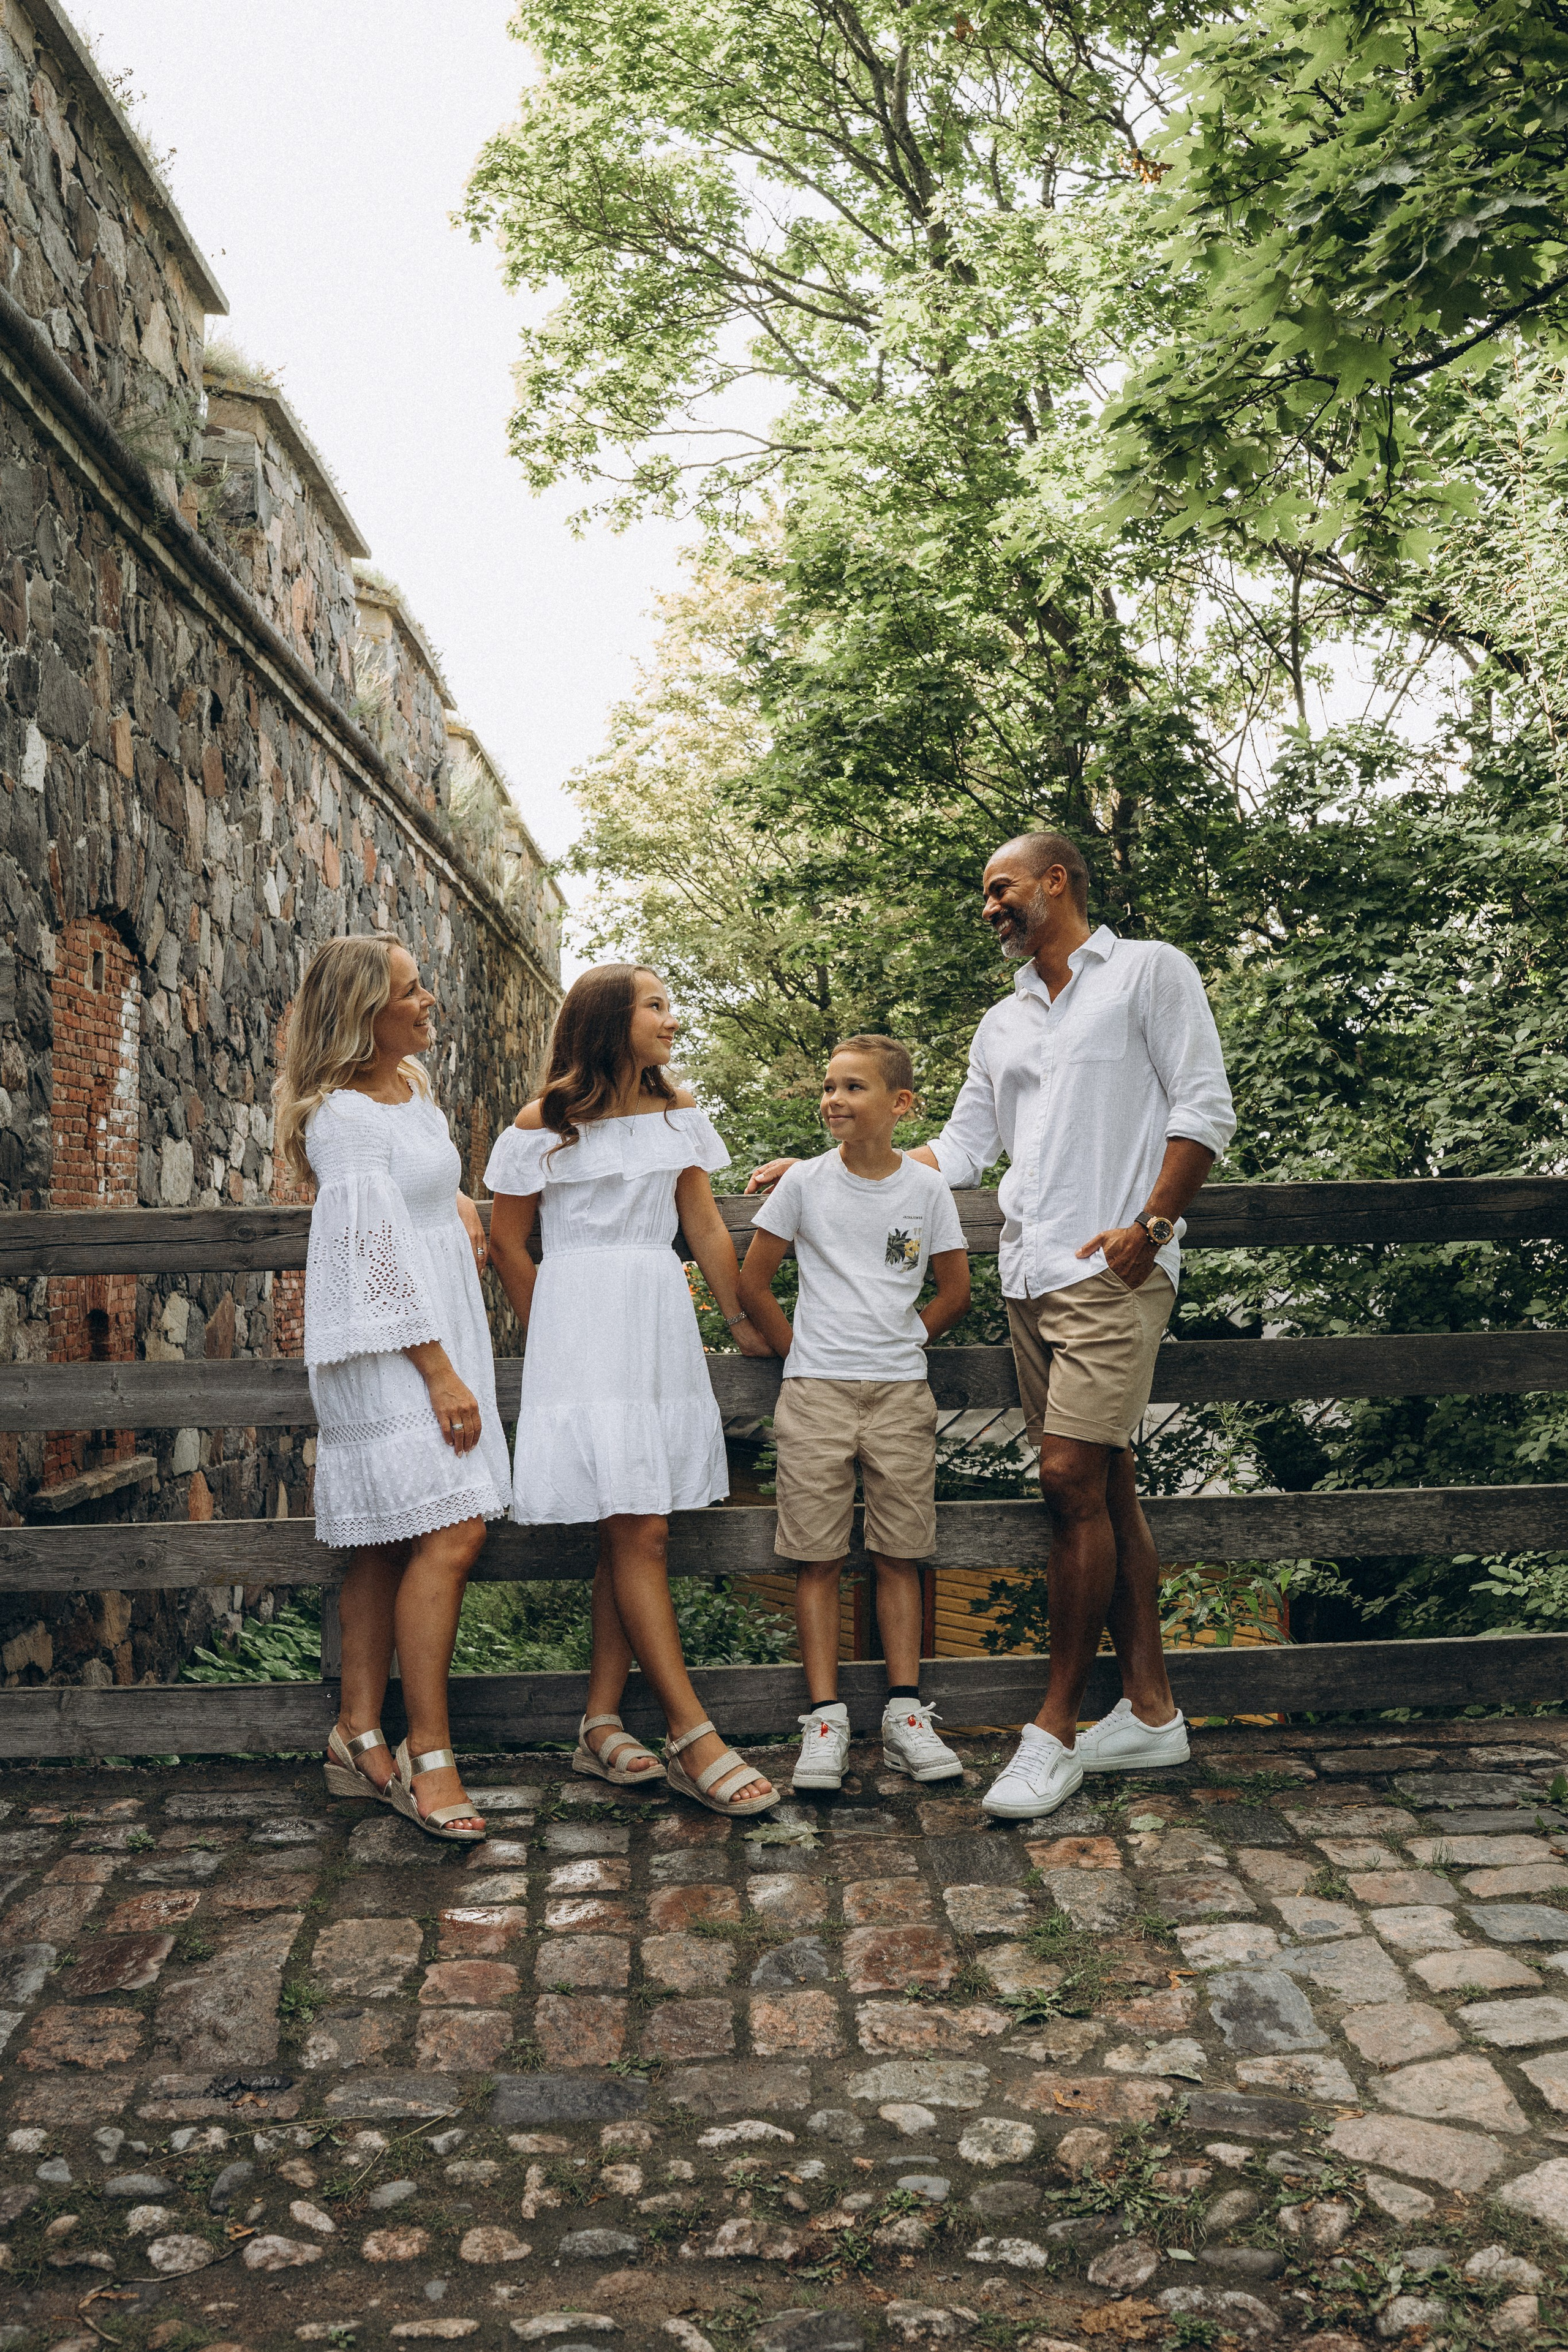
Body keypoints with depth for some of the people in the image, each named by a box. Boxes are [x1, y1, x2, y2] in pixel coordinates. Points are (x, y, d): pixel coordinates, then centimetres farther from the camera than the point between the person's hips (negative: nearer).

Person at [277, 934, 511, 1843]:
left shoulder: (414, 1085, 15)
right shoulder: (342, 1115, -13)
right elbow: (377, 1252, -18)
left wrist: (460, 1201, 14)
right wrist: (439, 1373, -19)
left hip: (441, 1332, 9)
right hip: (388, 1348, -9)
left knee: (388, 1543, 10)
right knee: (453, 1531, -13)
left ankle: (360, 1734, 18)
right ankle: (428, 1758, -5)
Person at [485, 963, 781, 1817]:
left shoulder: (677, 1113, 13)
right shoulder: (543, 1123, -2)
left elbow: (707, 1229, 15)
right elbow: (506, 1245, 4)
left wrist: (741, 1322, 14)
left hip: (661, 1323, 5)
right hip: (582, 1328, -5)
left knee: (630, 1534, 4)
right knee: (638, 1531, -9)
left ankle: (600, 1724, 11)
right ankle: (691, 1738, -8)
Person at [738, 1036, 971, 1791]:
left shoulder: (927, 1188, 3)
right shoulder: (805, 1182, 1)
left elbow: (955, 1291, 13)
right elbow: (752, 1283, 7)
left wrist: (901, 1343, 10)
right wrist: (799, 1352, 7)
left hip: (901, 1392, 1)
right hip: (815, 1391, -1)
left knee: (898, 1556, 4)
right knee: (817, 1558, -1)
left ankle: (906, 1715, 10)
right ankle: (825, 1719, 3)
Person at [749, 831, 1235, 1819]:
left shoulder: (1150, 970, 4)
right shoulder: (1003, 1024, 24)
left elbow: (1204, 1108, -3)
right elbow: (959, 1149, 24)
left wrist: (1150, 1223, -14)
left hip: (1111, 1271, -7)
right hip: (1032, 1279, 7)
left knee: (1072, 1479, -13)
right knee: (1103, 1486, 8)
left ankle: (1057, 1727, -5)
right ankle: (1151, 1711, 15)